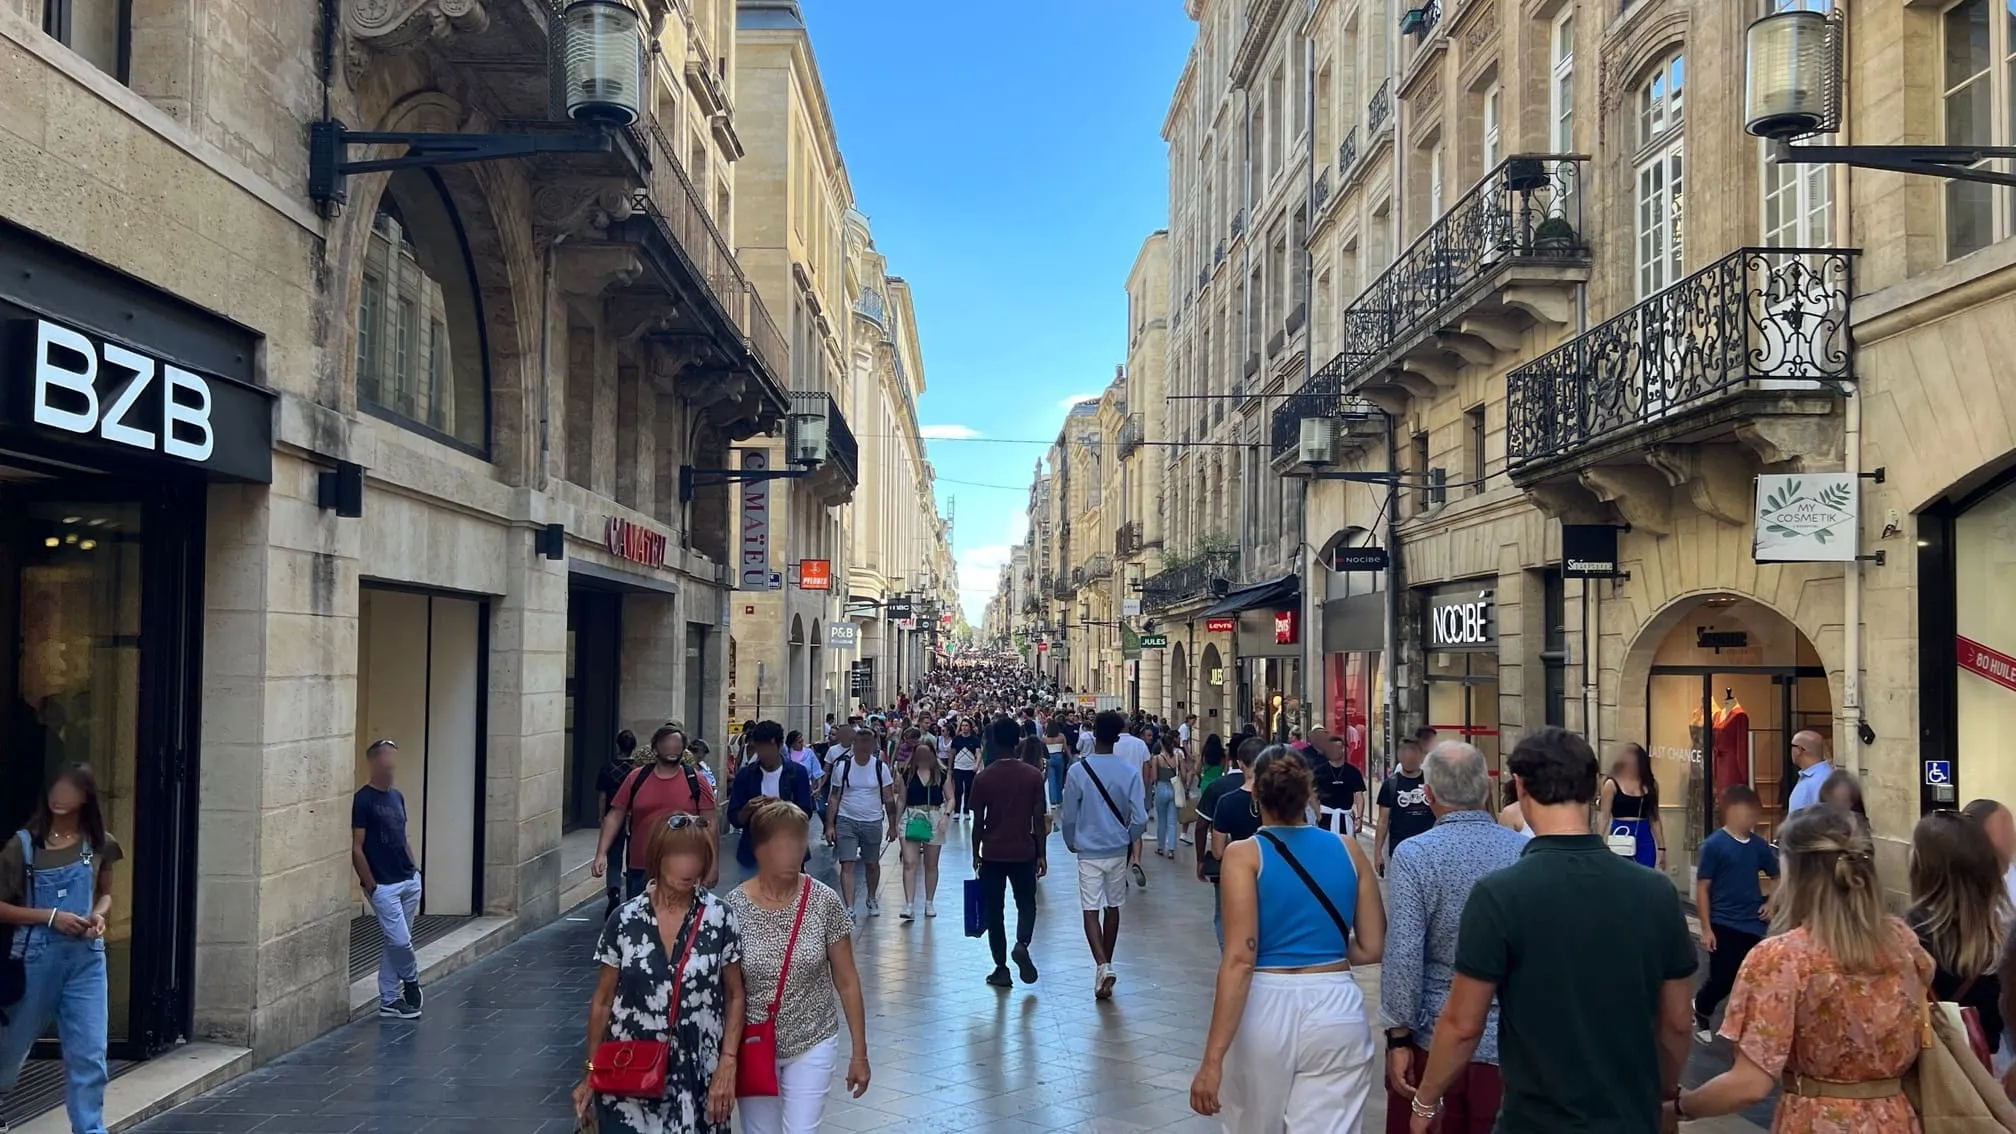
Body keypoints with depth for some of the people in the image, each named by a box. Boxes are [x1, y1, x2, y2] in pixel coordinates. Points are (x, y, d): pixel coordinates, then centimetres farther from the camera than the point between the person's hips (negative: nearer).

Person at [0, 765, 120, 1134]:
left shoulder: (99, 844, 1)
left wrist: (98, 915, -6)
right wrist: (52, 916, -17)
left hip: (86, 958, 1)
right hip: (37, 957, -1)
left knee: (89, 1052, -3)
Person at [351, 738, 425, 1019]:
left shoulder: (397, 797, 11)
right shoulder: (363, 799, -11)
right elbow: (356, 847, -13)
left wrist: (414, 870, 14)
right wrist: (370, 885, -14)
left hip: (409, 881, 7)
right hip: (383, 886, -7)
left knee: (395, 943, 10)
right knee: (400, 941, -6)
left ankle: (389, 1001, 17)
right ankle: (411, 980, 21)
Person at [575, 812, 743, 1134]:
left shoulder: (719, 917, -5)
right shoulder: (625, 920, -3)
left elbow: (735, 997, 2)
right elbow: (603, 1001, 5)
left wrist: (727, 1065, -6)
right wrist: (592, 1073, 6)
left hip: (696, 1080, 0)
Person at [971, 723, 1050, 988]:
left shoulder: (983, 778, -6)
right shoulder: (1034, 775, -5)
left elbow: (978, 822, -3)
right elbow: (1039, 819, -5)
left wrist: (976, 854, 9)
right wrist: (1042, 854, 4)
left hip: (992, 854, 0)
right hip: (1024, 853, 0)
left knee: (994, 911, 9)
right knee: (1026, 904, 16)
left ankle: (1001, 969, 10)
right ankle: (1022, 944, -11)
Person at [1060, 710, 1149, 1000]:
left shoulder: (1078, 770, -12)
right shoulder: (1130, 769, -8)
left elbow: (1069, 816, -5)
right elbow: (1140, 818, -8)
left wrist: (1071, 843, 15)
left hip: (1089, 851, -2)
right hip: (1118, 850, 2)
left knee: (1091, 911, 0)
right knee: (1112, 907, 17)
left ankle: (1102, 966, -20)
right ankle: (1105, 965, 28)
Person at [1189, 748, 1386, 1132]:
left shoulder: (1245, 854, -7)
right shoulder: (1349, 850, 4)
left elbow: (1240, 959, -16)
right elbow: (1373, 949, 6)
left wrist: (1213, 1058, -17)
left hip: (1264, 1008, -2)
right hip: (1336, 1011, 2)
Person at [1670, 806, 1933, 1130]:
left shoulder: (1781, 957, -19)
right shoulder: (1904, 941, -3)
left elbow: (1750, 1084, -22)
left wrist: (1676, 1107, -9)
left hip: (1817, 1124, -5)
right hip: (1897, 1119, 5)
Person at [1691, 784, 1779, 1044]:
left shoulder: (1760, 844, 3)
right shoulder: (1714, 844, -11)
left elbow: (1778, 877, 20)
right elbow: (1702, 888, -9)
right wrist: (1706, 929, -11)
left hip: (1753, 925, 4)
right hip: (1723, 925, -4)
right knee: (1722, 980, 0)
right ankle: (1698, 1011, 28)